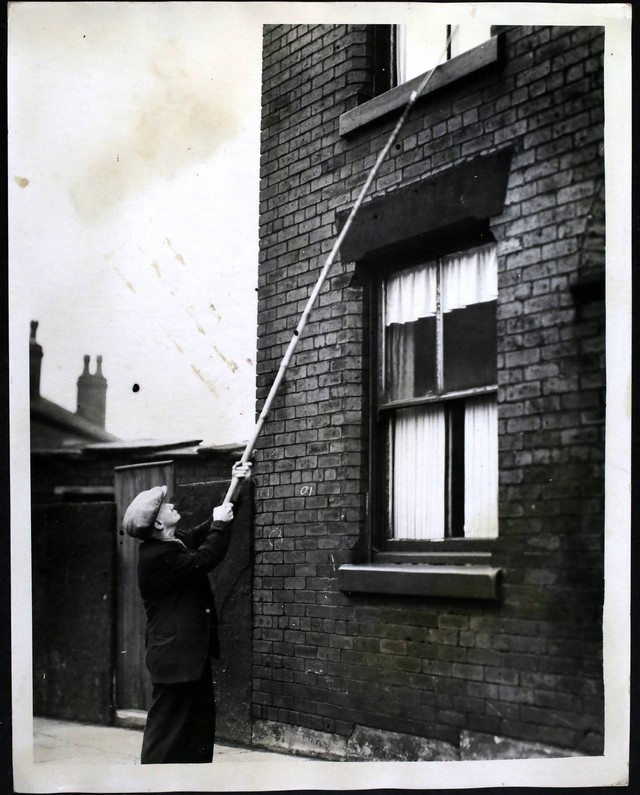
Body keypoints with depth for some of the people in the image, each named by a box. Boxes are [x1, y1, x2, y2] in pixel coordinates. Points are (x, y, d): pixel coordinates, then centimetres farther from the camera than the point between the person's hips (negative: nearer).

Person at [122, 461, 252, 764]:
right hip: (174, 655, -10)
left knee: (200, 719, 13)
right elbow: (203, 560, -25)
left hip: (191, 650, 10)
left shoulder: (177, 542, 8)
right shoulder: (157, 556, -21)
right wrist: (220, 525, -13)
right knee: (168, 722, -5)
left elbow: (205, 532, 18)